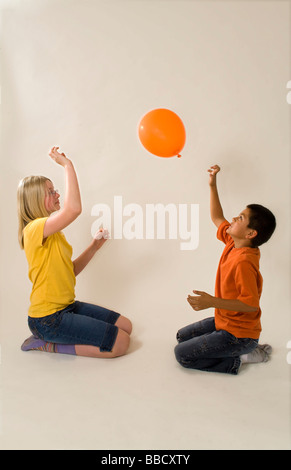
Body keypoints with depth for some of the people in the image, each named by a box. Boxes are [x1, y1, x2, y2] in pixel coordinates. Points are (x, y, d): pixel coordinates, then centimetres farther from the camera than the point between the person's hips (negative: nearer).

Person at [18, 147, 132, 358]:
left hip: (67, 307, 9)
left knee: (125, 325, 9)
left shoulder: (53, 233, 12)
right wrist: (67, 165, -26)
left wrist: (94, 247, 3)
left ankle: (51, 339, 10)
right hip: (48, 318, -9)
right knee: (120, 342, -12)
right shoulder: (34, 229, -18)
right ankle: (48, 344, -2)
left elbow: (71, 270, 13)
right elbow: (74, 208, -36)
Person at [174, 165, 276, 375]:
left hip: (238, 333, -9)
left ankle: (240, 359, 0)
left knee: (182, 354, -8)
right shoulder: (234, 243, -3)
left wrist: (213, 302, -36)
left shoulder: (244, 262, -30)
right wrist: (213, 185, 4)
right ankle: (246, 348, 14)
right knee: (182, 336, 22)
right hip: (224, 321, 9)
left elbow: (251, 304, -31)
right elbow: (217, 218, 10)